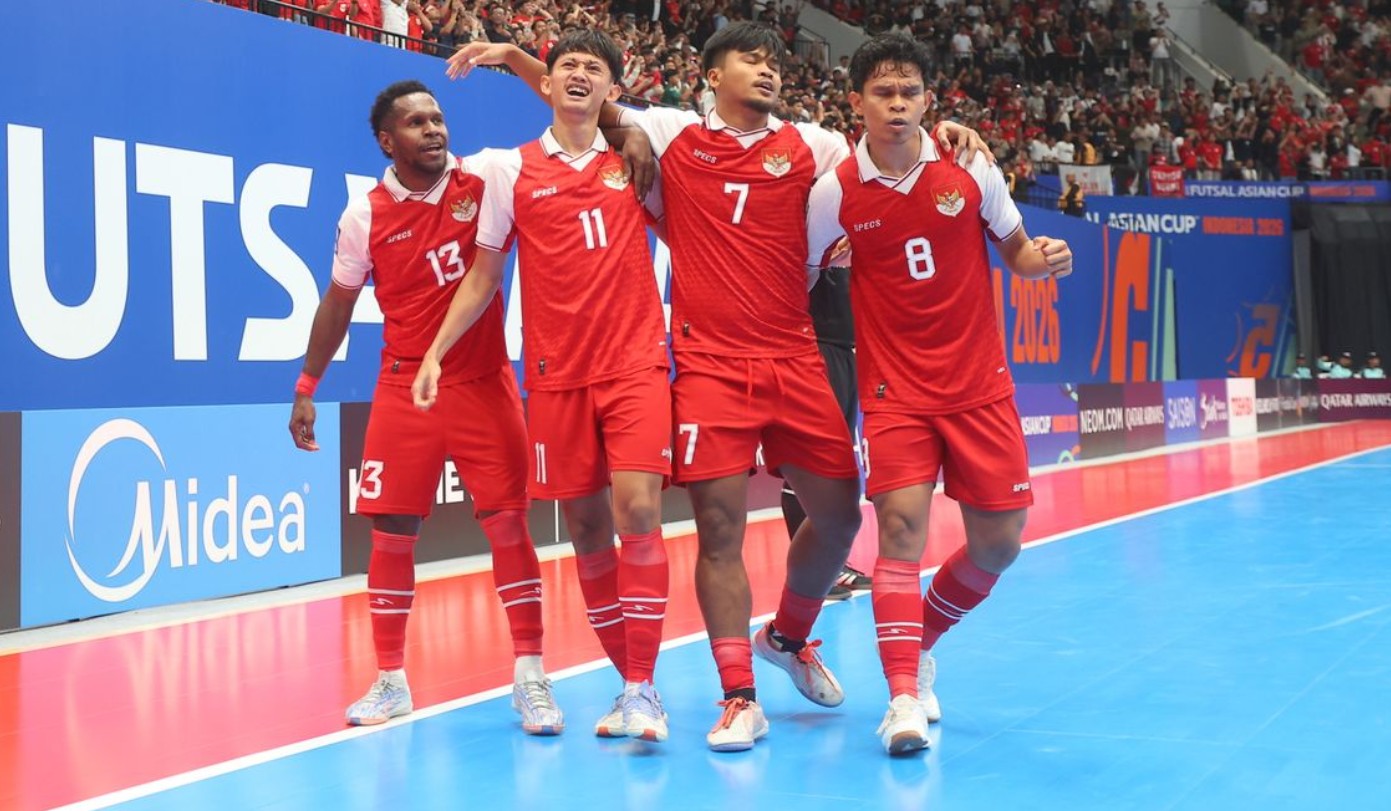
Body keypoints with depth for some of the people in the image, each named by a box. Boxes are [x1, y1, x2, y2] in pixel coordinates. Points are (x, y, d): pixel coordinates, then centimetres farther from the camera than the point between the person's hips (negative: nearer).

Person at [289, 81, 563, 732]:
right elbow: (339, 301, 12)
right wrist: (306, 388, 14)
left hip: (485, 385, -1)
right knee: (392, 532, 3)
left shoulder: (484, 178, -3)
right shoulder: (366, 214, 0)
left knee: (508, 524, -4)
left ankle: (530, 677, 6)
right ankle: (391, 681, 17)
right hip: (404, 390, 1)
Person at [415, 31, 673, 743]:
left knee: (638, 508, -16)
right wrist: (436, 351, 6)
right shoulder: (510, 170, 7)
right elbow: (484, 275, 12)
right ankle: (631, 681, 17)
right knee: (586, 526, 3)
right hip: (556, 372, 1)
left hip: (635, 363, -1)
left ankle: (642, 689, -11)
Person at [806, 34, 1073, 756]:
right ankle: (903, 696, -14)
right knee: (902, 523, -19)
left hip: (978, 385, 2)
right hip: (894, 389, -2)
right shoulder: (835, 191, -7)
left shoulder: (970, 170, -3)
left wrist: (1040, 259, -13)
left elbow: (1015, 249, 9)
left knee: (997, 544, 4)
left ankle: (919, 644, 30)